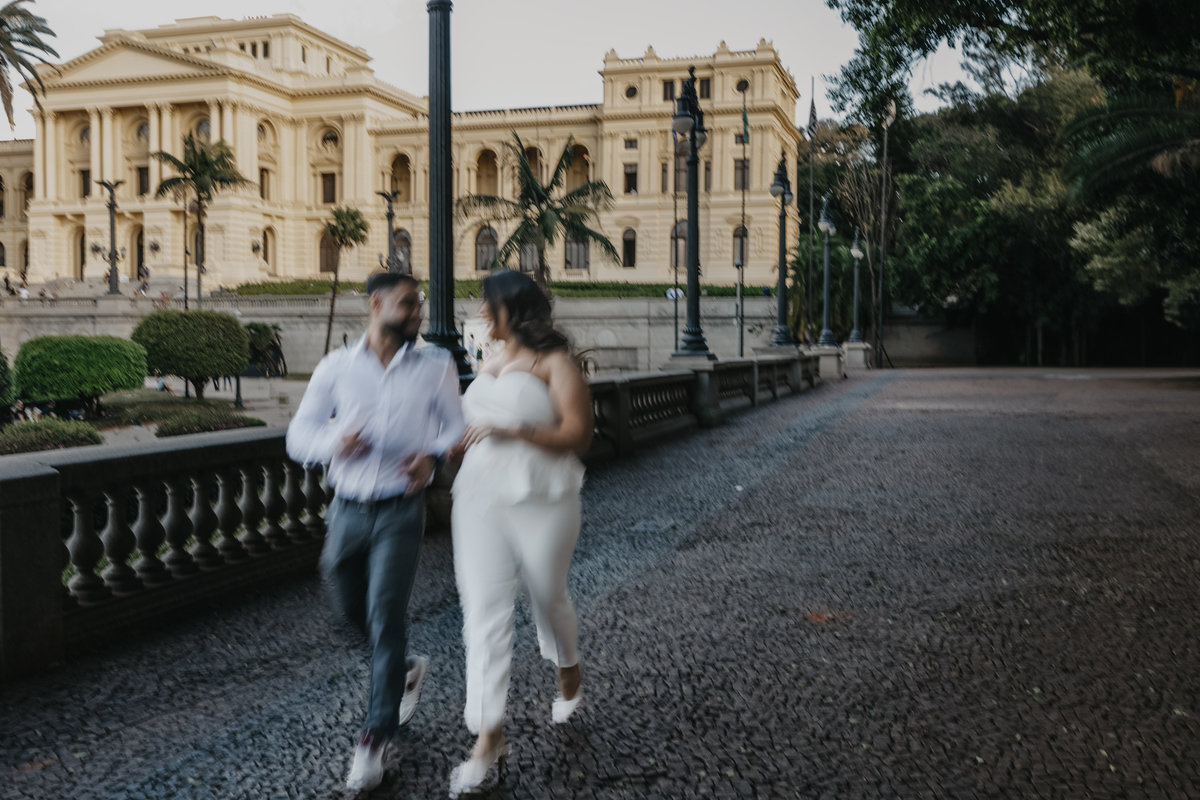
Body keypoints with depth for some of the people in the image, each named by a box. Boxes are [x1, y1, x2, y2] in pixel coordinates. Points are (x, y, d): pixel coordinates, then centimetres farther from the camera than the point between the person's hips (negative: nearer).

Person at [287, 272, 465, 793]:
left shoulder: (435, 367, 1)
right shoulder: (335, 368, 1)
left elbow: (458, 427, 4)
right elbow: (298, 436, 0)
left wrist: (433, 455, -17)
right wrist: (336, 443, -21)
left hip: (400, 511, -2)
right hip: (347, 510, 3)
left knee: (385, 617, -10)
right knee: (351, 610, 15)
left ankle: (374, 739, 2)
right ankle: (407, 671, 44)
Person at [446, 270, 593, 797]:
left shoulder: (554, 363, -7)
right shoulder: (490, 365, 14)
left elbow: (578, 435, -16)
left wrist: (512, 430, -25)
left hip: (541, 502, -5)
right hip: (481, 500, 5)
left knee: (548, 597, 14)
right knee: (483, 611, -4)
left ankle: (570, 679, 45)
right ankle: (489, 738, -2)